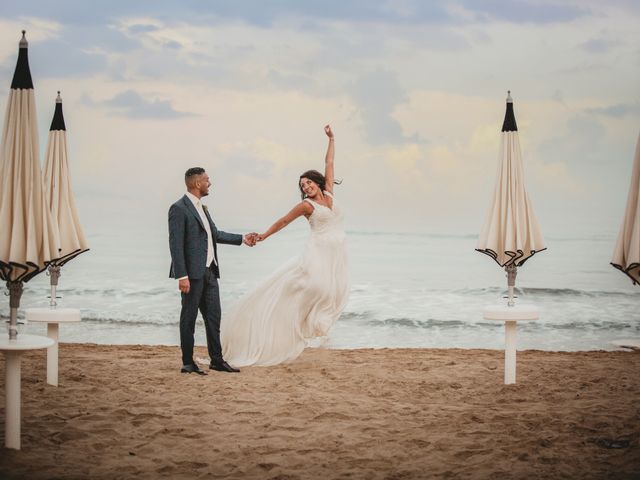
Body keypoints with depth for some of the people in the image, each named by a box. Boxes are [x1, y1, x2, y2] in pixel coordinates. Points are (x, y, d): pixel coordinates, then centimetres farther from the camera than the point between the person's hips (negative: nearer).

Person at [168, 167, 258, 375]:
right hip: (193, 273, -9)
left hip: (209, 272, 9)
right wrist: (182, 276, -22)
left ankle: (216, 360, 18)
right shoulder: (179, 209, -13)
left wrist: (242, 239, 28)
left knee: (214, 316, 11)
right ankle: (187, 363, 7)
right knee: (189, 318, 0)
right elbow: (176, 244, -17)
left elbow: (215, 234, 26)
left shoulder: (201, 208, 16)